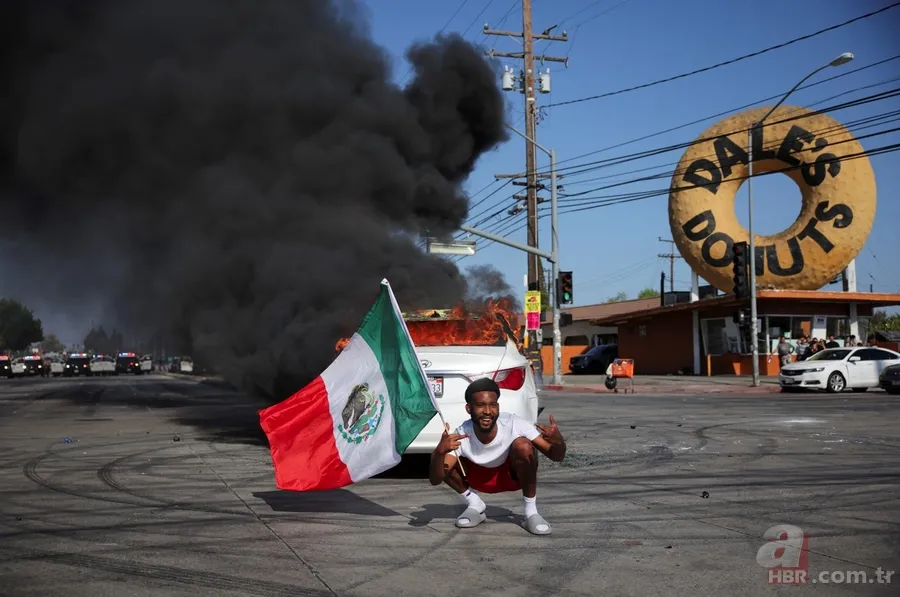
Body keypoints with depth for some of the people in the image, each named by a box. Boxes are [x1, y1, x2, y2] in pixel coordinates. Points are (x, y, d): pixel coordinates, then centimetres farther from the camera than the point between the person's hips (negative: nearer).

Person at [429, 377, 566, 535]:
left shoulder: (513, 424, -33)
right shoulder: (461, 436, -29)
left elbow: (556, 457, -28)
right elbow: (435, 480, -32)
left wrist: (558, 442, -52)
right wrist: (439, 452, -52)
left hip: (515, 474, -1)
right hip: (480, 478, 2)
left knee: (523, 445, -34)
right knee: (445, 462, -24)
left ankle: (531, 511, -15)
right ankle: (475, 505, 3)